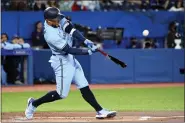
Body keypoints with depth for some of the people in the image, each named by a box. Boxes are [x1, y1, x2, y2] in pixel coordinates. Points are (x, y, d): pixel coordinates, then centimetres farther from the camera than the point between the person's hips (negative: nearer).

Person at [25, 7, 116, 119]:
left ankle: (100, 111, 7)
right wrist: (88, 52, -24)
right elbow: (69, 50, -26)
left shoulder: (57, 19, -8)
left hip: (70, 59, 8)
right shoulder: (51, 35, -30)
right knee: (62, 94, -2)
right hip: (62, 62, -8)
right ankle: (34, 104, 14)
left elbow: (70, 29, -8)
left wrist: (85, 41, -20)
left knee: (84, 87, 6)